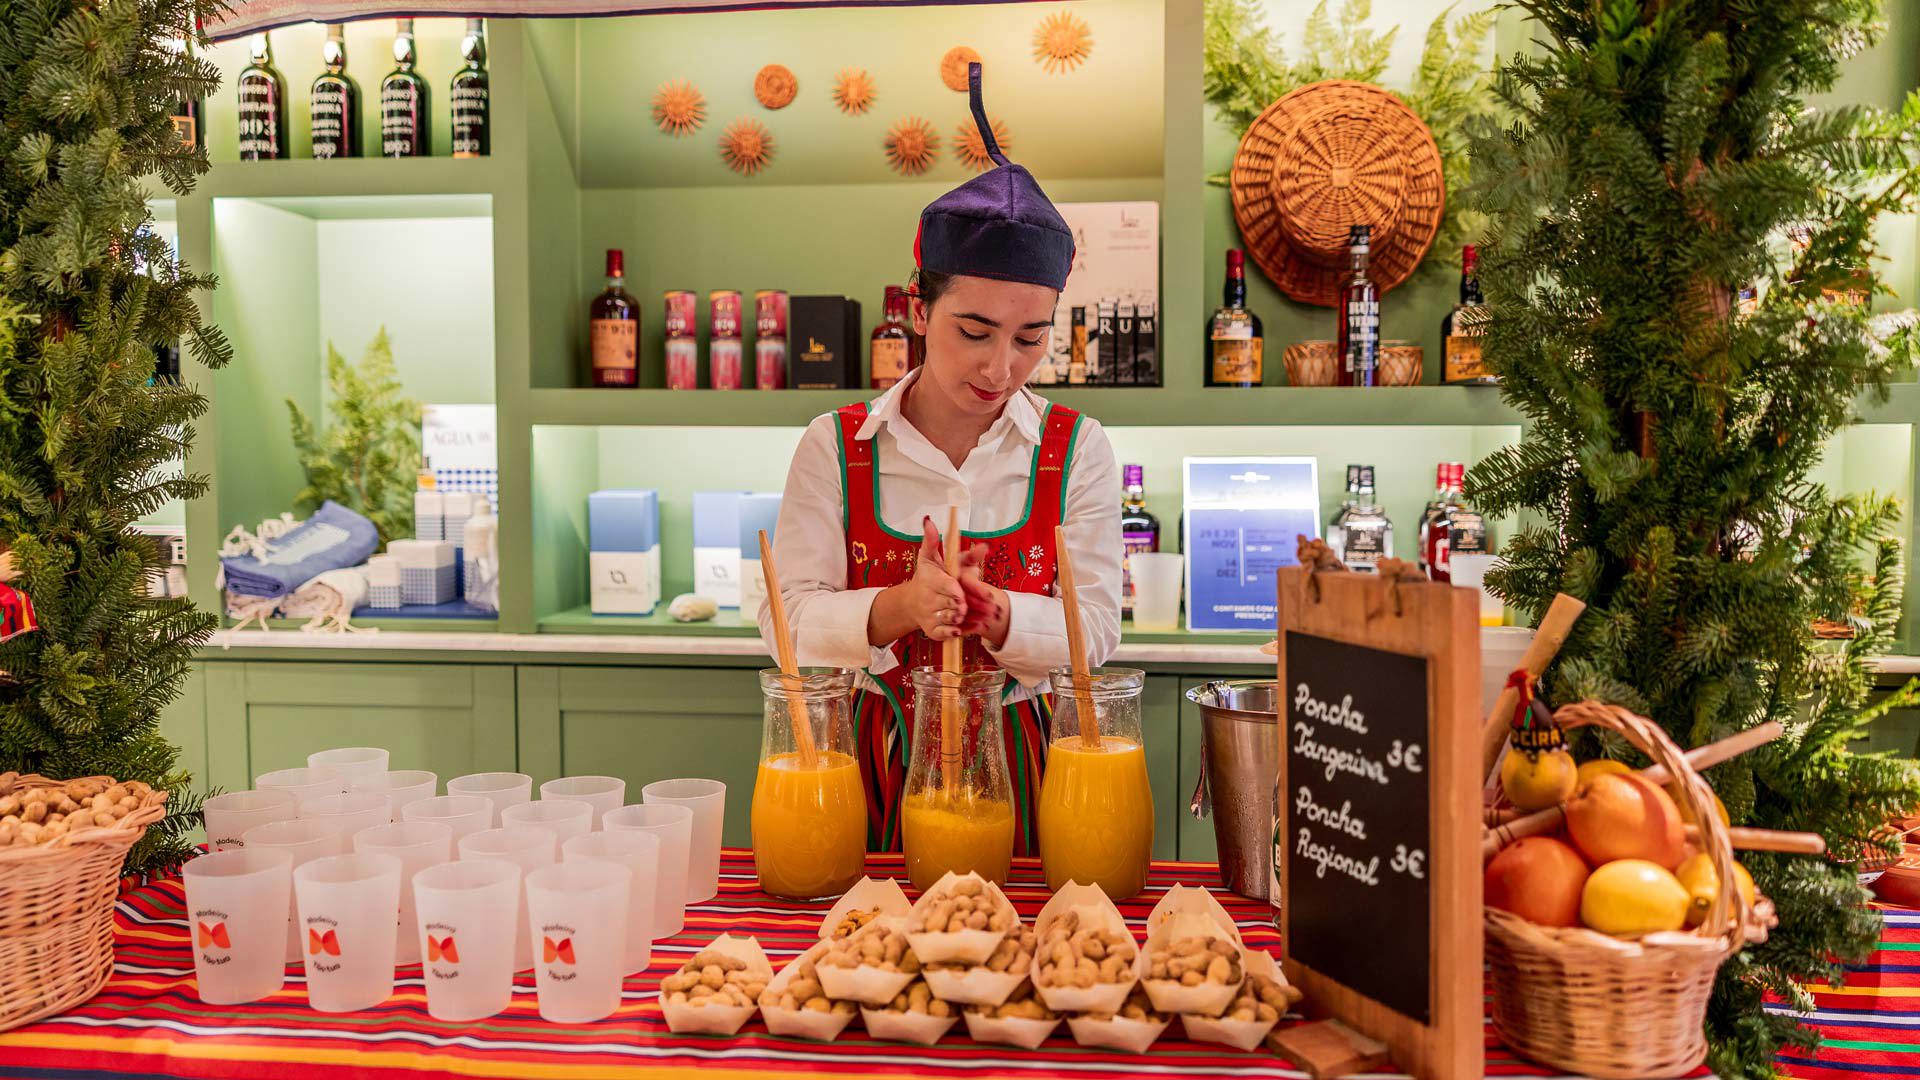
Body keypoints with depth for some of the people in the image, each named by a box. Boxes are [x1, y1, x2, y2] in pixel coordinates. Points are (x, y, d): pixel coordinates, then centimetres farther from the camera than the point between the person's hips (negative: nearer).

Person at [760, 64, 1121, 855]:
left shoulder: (1076, 451, 0)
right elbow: (790, 619, -6)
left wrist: (993, 614, -24)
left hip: (1015, 762, 0)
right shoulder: (836, 447, -1)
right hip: (872, 757, 0)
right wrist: (904, 605, -24)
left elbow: (1094, 627, -5)